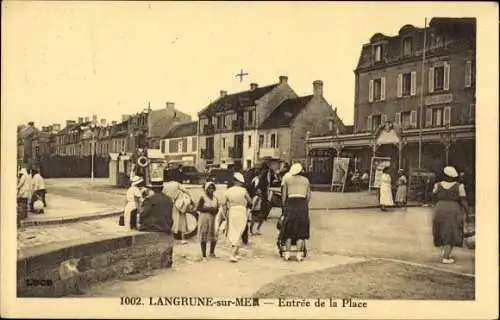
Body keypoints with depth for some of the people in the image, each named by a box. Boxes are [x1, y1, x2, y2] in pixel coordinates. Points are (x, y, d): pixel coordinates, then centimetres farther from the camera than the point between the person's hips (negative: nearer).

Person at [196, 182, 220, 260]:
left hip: (213, 219, 4)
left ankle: (212, 252, 25)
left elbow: (218, 208, 15)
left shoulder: (215, 198, 9)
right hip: (204, 219, -4)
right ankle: (204, 255, 11)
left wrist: (215, 210, -8)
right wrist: (208, 209, -17)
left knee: (214, 237, 3)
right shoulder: (203, 198, -6)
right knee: (204, 237, 1)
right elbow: (198, 208, -9)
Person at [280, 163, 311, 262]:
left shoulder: (287, 179, 6)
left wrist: (284, 206, 16)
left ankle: (287, 253, 8)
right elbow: (308, 196, 7)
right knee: (301, 230, 7)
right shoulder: (306, 180, 10)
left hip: (290, 204, 0)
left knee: (288, 230, 9)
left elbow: (284, 195, 6)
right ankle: (299, 254, 4)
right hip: (302, 205, 1)